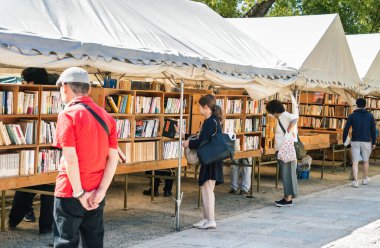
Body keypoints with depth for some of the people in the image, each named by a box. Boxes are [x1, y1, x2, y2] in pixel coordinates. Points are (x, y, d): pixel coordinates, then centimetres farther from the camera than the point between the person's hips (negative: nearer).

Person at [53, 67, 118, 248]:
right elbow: (113, 158, 0)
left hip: (70, 192, -5)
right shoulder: (105, 116, 6)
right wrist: (101, 191, -4)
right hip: (95, 195, 6)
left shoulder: (68, 114, -11)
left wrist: (79, 193, -12)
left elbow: (70, 158, -17)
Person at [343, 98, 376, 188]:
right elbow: (373, 130, 3)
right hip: (366, 142, 1)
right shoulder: (370, 116, 2)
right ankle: (365, 179, 28)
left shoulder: (352, 116, 1)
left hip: (355, 142, -1)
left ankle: (355, 181, -7)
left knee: (355, 162, 0)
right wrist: (373, 142, 10)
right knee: (366, 161, 17)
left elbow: (346, 129, -3)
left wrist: (344, 141, 4)